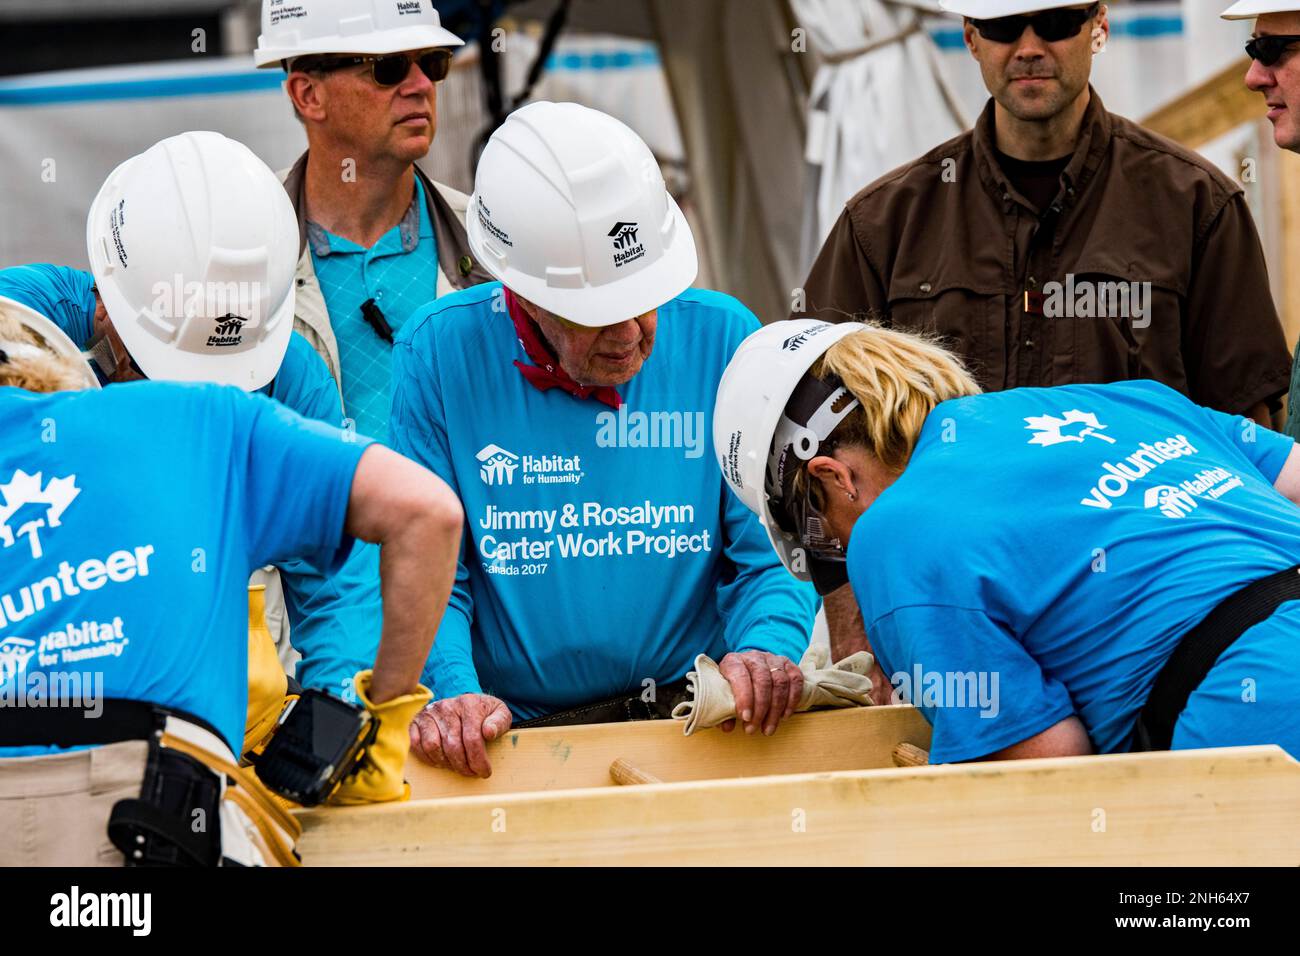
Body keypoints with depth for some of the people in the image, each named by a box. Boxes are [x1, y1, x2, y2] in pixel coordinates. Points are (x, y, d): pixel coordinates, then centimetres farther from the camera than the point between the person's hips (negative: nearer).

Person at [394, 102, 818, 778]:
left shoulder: (721, 337, 4)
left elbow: (768, 554, 8)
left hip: (694, 719, 0)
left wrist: (767, 646, -14)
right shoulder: (440, 356, -1)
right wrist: (451, 693, -20)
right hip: (515, 731, 0)